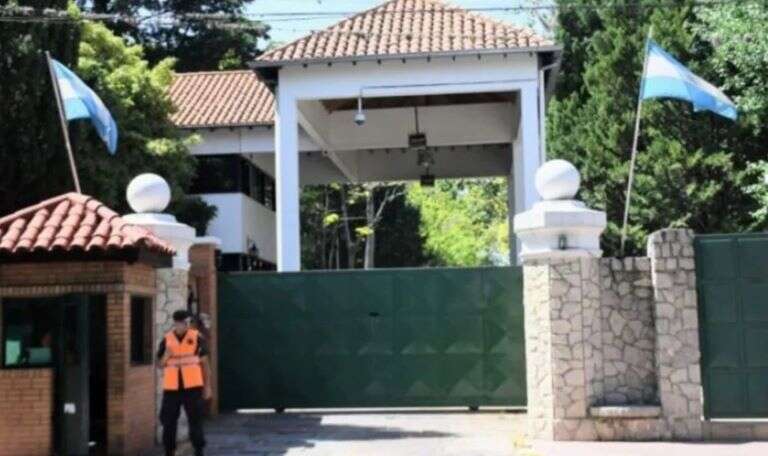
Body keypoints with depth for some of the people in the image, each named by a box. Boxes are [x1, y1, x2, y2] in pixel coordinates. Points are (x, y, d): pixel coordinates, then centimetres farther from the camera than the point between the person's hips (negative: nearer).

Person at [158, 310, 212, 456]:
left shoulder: (197, 337, -2)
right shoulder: (167, 339, 3)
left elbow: (205, 363, 2)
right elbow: (161, 364, 9)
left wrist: (207, 386, 0)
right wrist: (166, 355, -13)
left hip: (192, 386, -2)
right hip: (172, 388, 2)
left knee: (195, 421, -2)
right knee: (169, 421, 6)